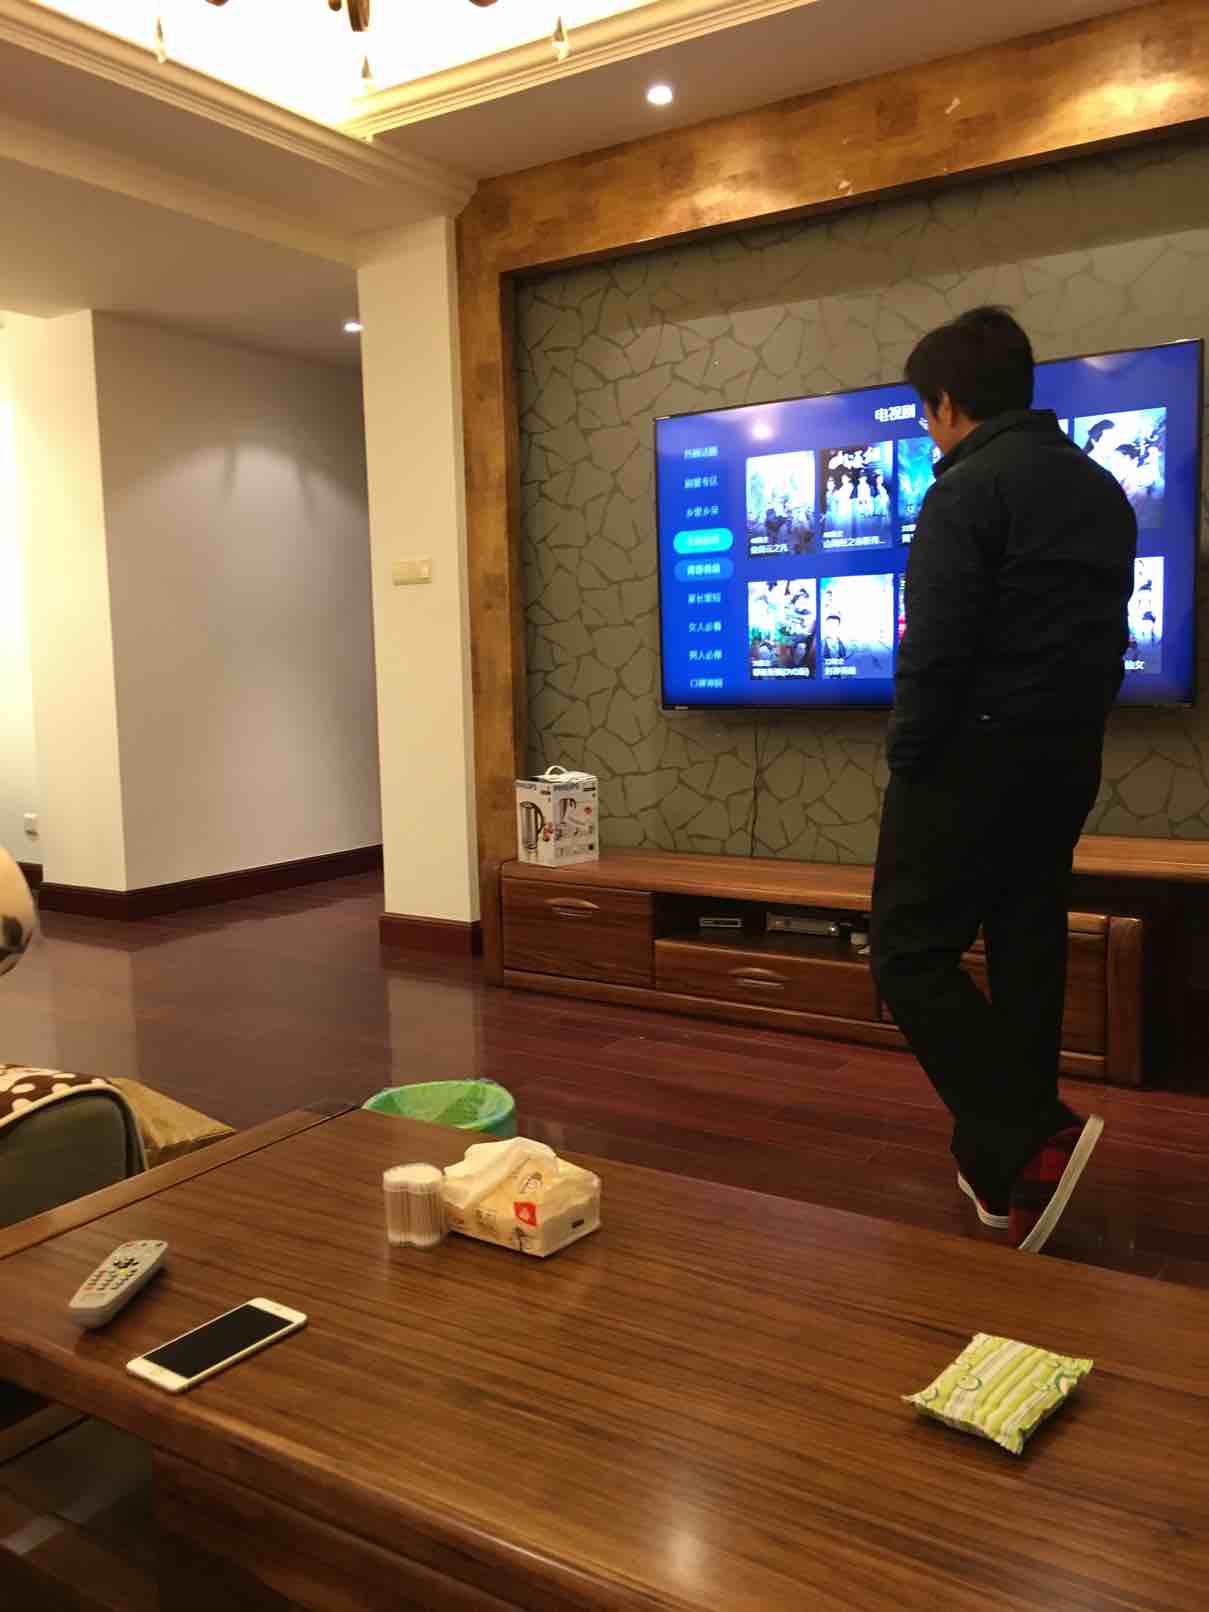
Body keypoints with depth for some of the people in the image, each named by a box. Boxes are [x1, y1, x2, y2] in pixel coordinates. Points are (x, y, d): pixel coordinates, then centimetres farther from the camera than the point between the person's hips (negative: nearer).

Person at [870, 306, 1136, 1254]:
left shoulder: (966, 492, -12)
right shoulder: (1104, 491, 14)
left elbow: (935, 648, -19)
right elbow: (1107, 639, 16)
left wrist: (907, 760, -9)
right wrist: (1070, 737, 18)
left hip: (975, 753, -8)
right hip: (1066, 759, 8)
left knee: (911, 954, -1)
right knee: (1027, 956, 12)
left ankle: (1029, 1140, -10)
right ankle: (1003, 1165, 19)